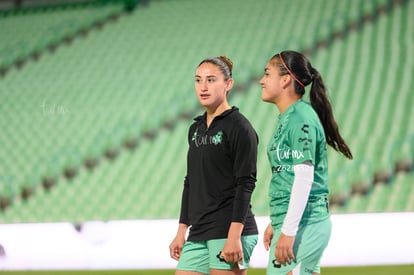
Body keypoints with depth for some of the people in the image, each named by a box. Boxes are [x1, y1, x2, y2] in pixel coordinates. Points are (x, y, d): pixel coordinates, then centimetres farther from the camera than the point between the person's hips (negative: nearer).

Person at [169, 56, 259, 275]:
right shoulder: (196, 129, 16)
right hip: (199, 234, 8)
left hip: (229, 231, -8)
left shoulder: (239, 127, -8)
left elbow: (245, 184, -14)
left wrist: (234, 236, -20)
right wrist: (181, 231, 17)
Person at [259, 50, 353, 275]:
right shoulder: (286, 119, 16)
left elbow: (304, 177, -19)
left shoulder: (301, 119, -13)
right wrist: (275, 223, 24)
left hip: (303, 224, -10)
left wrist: (288, 231, -22)